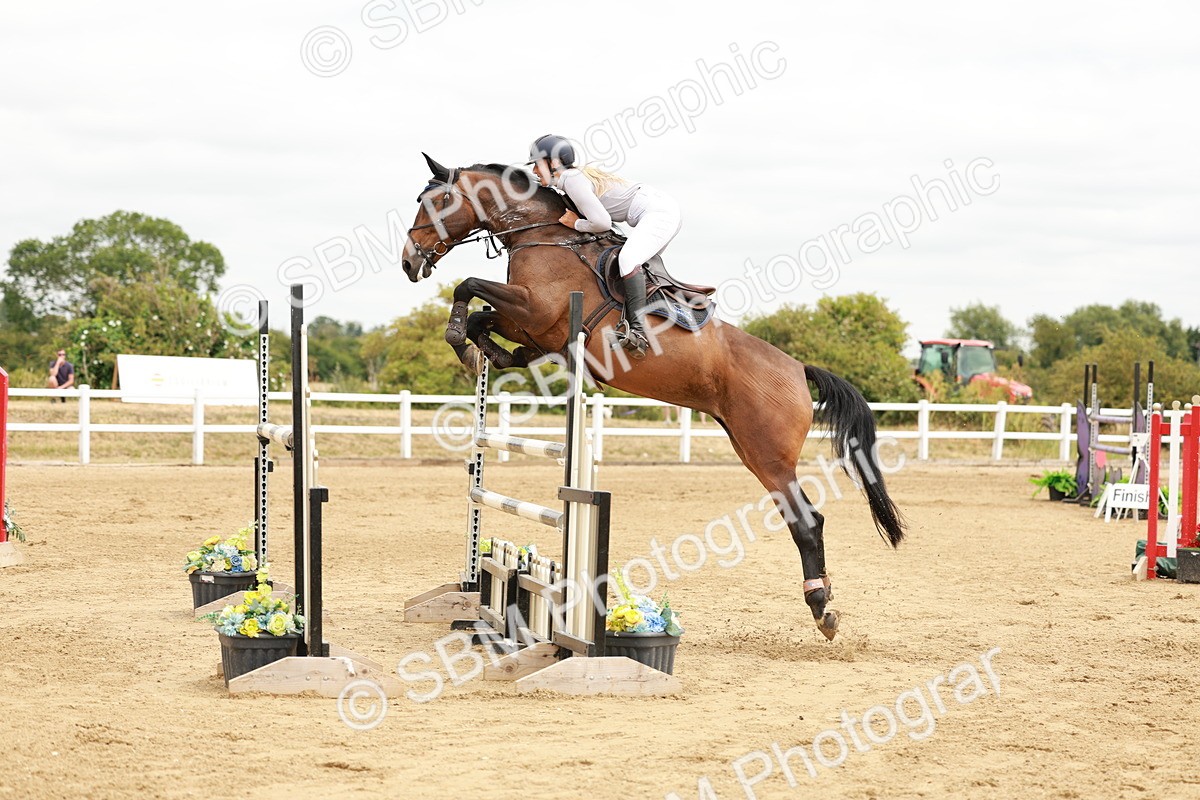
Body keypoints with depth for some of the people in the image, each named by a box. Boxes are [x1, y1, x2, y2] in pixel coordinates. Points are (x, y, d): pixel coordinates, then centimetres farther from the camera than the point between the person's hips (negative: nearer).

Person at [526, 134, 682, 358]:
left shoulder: (572, 181, -14)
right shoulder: (577, 175, 16)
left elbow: (602, 222, -21)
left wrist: (577, 224, -4)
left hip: (657, 213, -11)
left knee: (628, 258, -30)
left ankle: (638, 331, -39)